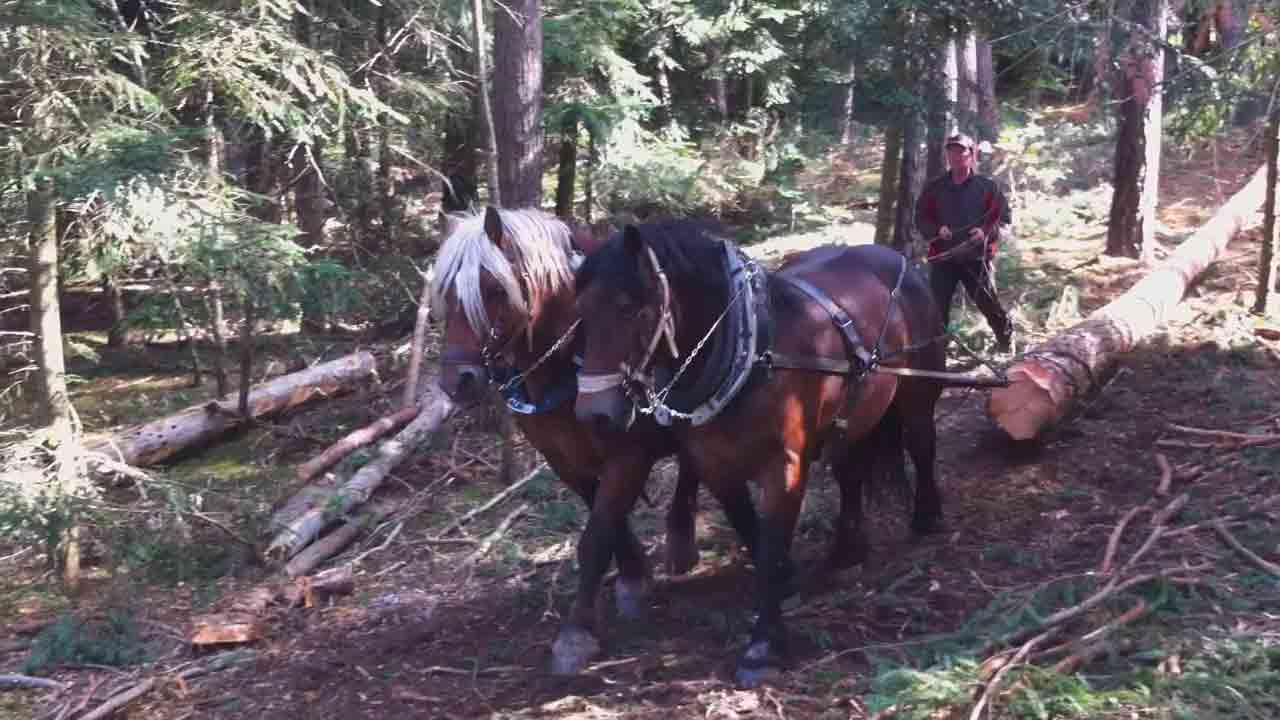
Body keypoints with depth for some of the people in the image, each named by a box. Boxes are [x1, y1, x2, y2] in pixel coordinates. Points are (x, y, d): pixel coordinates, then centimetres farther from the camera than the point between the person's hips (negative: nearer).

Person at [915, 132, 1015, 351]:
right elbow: (921, 218, 11)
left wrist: (986, 232, -16)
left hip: (976, 257, -2)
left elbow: (1003, 216, 3)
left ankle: (1007, 341, 21)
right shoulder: (934, 188, 9)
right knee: (937, 307, -1)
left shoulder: (987, 186, 4)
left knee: (990, 304, 2)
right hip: (942, 257, 2)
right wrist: (936, 230, -10)